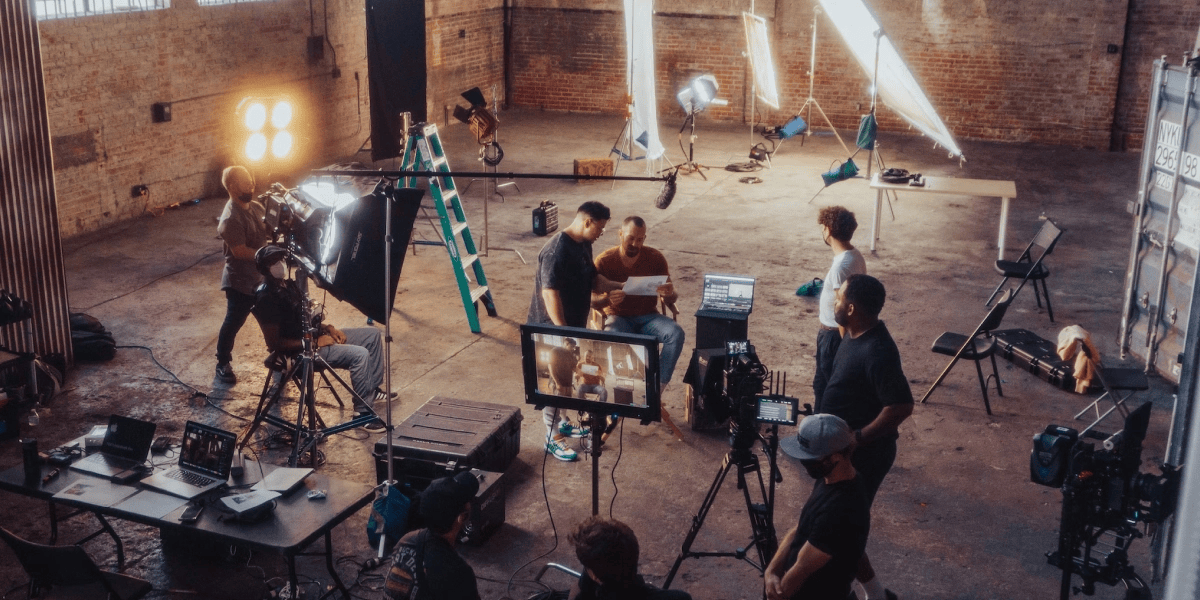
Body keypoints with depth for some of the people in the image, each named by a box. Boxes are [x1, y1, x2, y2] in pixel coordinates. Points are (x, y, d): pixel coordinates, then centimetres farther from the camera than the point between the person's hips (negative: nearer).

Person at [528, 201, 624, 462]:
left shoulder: (584, 245, 6)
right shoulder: (557, 250, -25)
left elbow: (593, 279, 19)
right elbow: (550, 293, -28)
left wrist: (621, 287, 7)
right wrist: (562, 331, -28)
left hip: (574, 325, 9)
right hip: (552, 328, -9)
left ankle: (561, 422, 38)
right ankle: (553, 438, 11)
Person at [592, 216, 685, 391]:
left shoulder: (655, 258, -1)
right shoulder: (605, 261, -6)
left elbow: (670, 299, 1)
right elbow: (590, 299, -8)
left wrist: (669, 295, -25)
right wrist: (607, 299, -32)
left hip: (648, 316, 2)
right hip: (618, 318, -2)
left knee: (676, 333, -28)